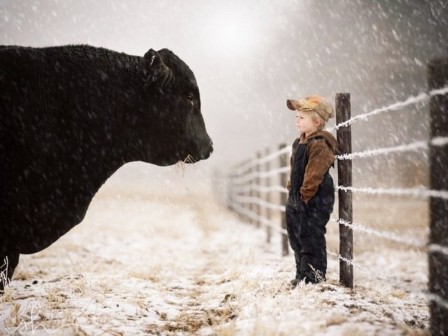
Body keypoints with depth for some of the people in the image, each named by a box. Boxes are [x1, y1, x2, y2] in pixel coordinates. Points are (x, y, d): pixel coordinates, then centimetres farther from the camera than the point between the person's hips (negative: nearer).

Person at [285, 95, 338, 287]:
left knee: (310, 238, -7)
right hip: (297, 199, 10)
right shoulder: (299, 143, 14)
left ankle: (315, 276, 2)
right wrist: (292, 188, 15)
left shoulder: (320, 144, -17)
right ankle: (302, 274, 26)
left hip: (315, 201, -10)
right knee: (296, 238, 15)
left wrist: (305, 193, -20)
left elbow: (314, 174, -21)